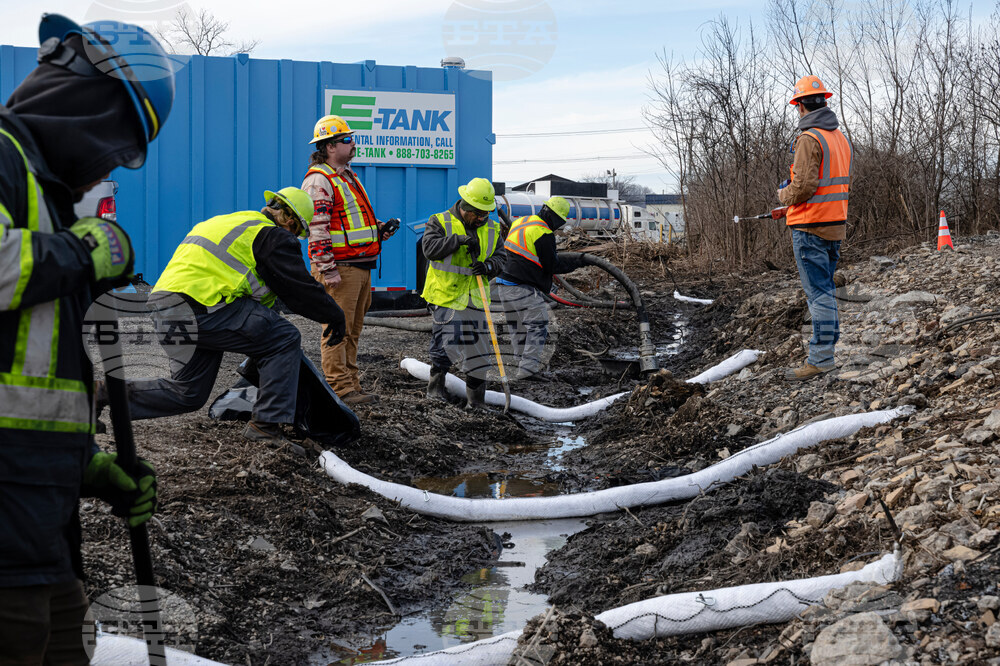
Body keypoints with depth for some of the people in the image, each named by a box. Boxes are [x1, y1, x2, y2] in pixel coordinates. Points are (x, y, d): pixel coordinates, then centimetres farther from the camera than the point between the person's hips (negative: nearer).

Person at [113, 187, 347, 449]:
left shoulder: (228, 222, 30)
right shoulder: (273, 236, 2)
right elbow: (300, 286, 2)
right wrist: (335, 317, 16)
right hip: (200, 309, -9)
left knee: (187, 393, 18)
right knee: (285, 339, 0)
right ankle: (266, 424, -5)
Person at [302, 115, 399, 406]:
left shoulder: (348, 176, 20)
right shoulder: (319, 180, -11)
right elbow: (317, 229, -17)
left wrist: (380, 230, 11)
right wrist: (328, 270, -21)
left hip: (360, 266, 10)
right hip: (340, 267, -10)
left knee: (352, 330, 12)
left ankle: (351, 384, 18)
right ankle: (339, 387, -4)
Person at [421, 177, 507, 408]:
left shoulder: (492, 229, 10)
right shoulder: (440, 222, -2)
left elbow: (501, 257, 9)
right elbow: (430, 247, -16)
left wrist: (488, 266, -13)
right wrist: (459, 240, -24)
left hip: (475, 299, 4)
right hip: (446, 295, -4)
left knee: (478, 348, 6)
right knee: (447, 344, -8)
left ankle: (476, 399, 16)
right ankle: (435, 386, 11)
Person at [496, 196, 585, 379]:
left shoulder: (520, 222, 15)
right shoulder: (544, 233, -14)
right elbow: (552, 265, -10)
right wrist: (575, 263, 2)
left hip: (504, 285, 9)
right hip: (523, 288, -9)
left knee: (517, 328, 15)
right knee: (537, 325, -3)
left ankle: (523, 364, 21)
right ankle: (528, 368, -9)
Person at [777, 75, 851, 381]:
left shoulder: (809, 139, -16)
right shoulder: (840, 137, 13)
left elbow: (804, 186, -22)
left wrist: (784, 195, -1)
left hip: (810, 227, -9)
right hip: (836, 225, 9)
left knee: (817, 292, -7)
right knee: (826, 289, 16)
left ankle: (820, 358, -6)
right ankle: (830, 346, 21)